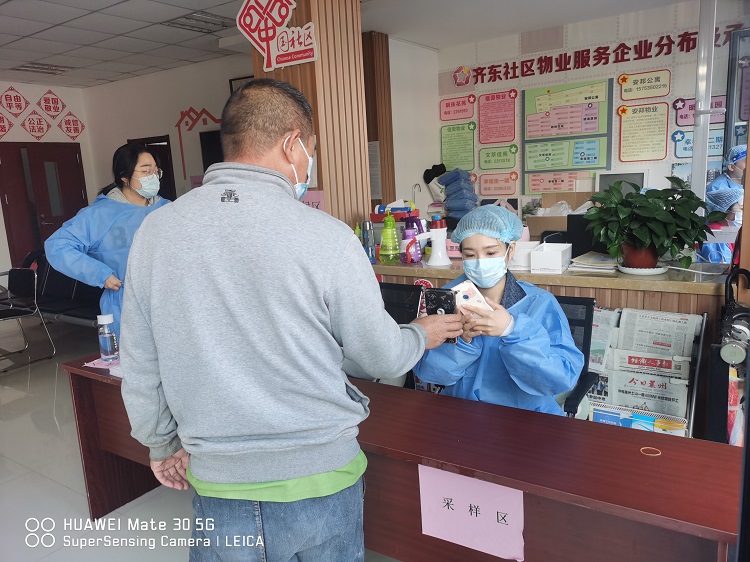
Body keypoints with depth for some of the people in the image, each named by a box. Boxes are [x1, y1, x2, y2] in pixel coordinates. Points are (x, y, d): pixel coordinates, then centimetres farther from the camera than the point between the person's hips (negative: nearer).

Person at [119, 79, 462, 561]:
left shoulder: (156, 230, -8)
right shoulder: (325, 236, -19)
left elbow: (140, 366, 1)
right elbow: (382, 356, -7)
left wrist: (163, 444, 17)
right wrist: (422, 335, 14)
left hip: (215, 478, 2)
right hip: (317, 474, -1)